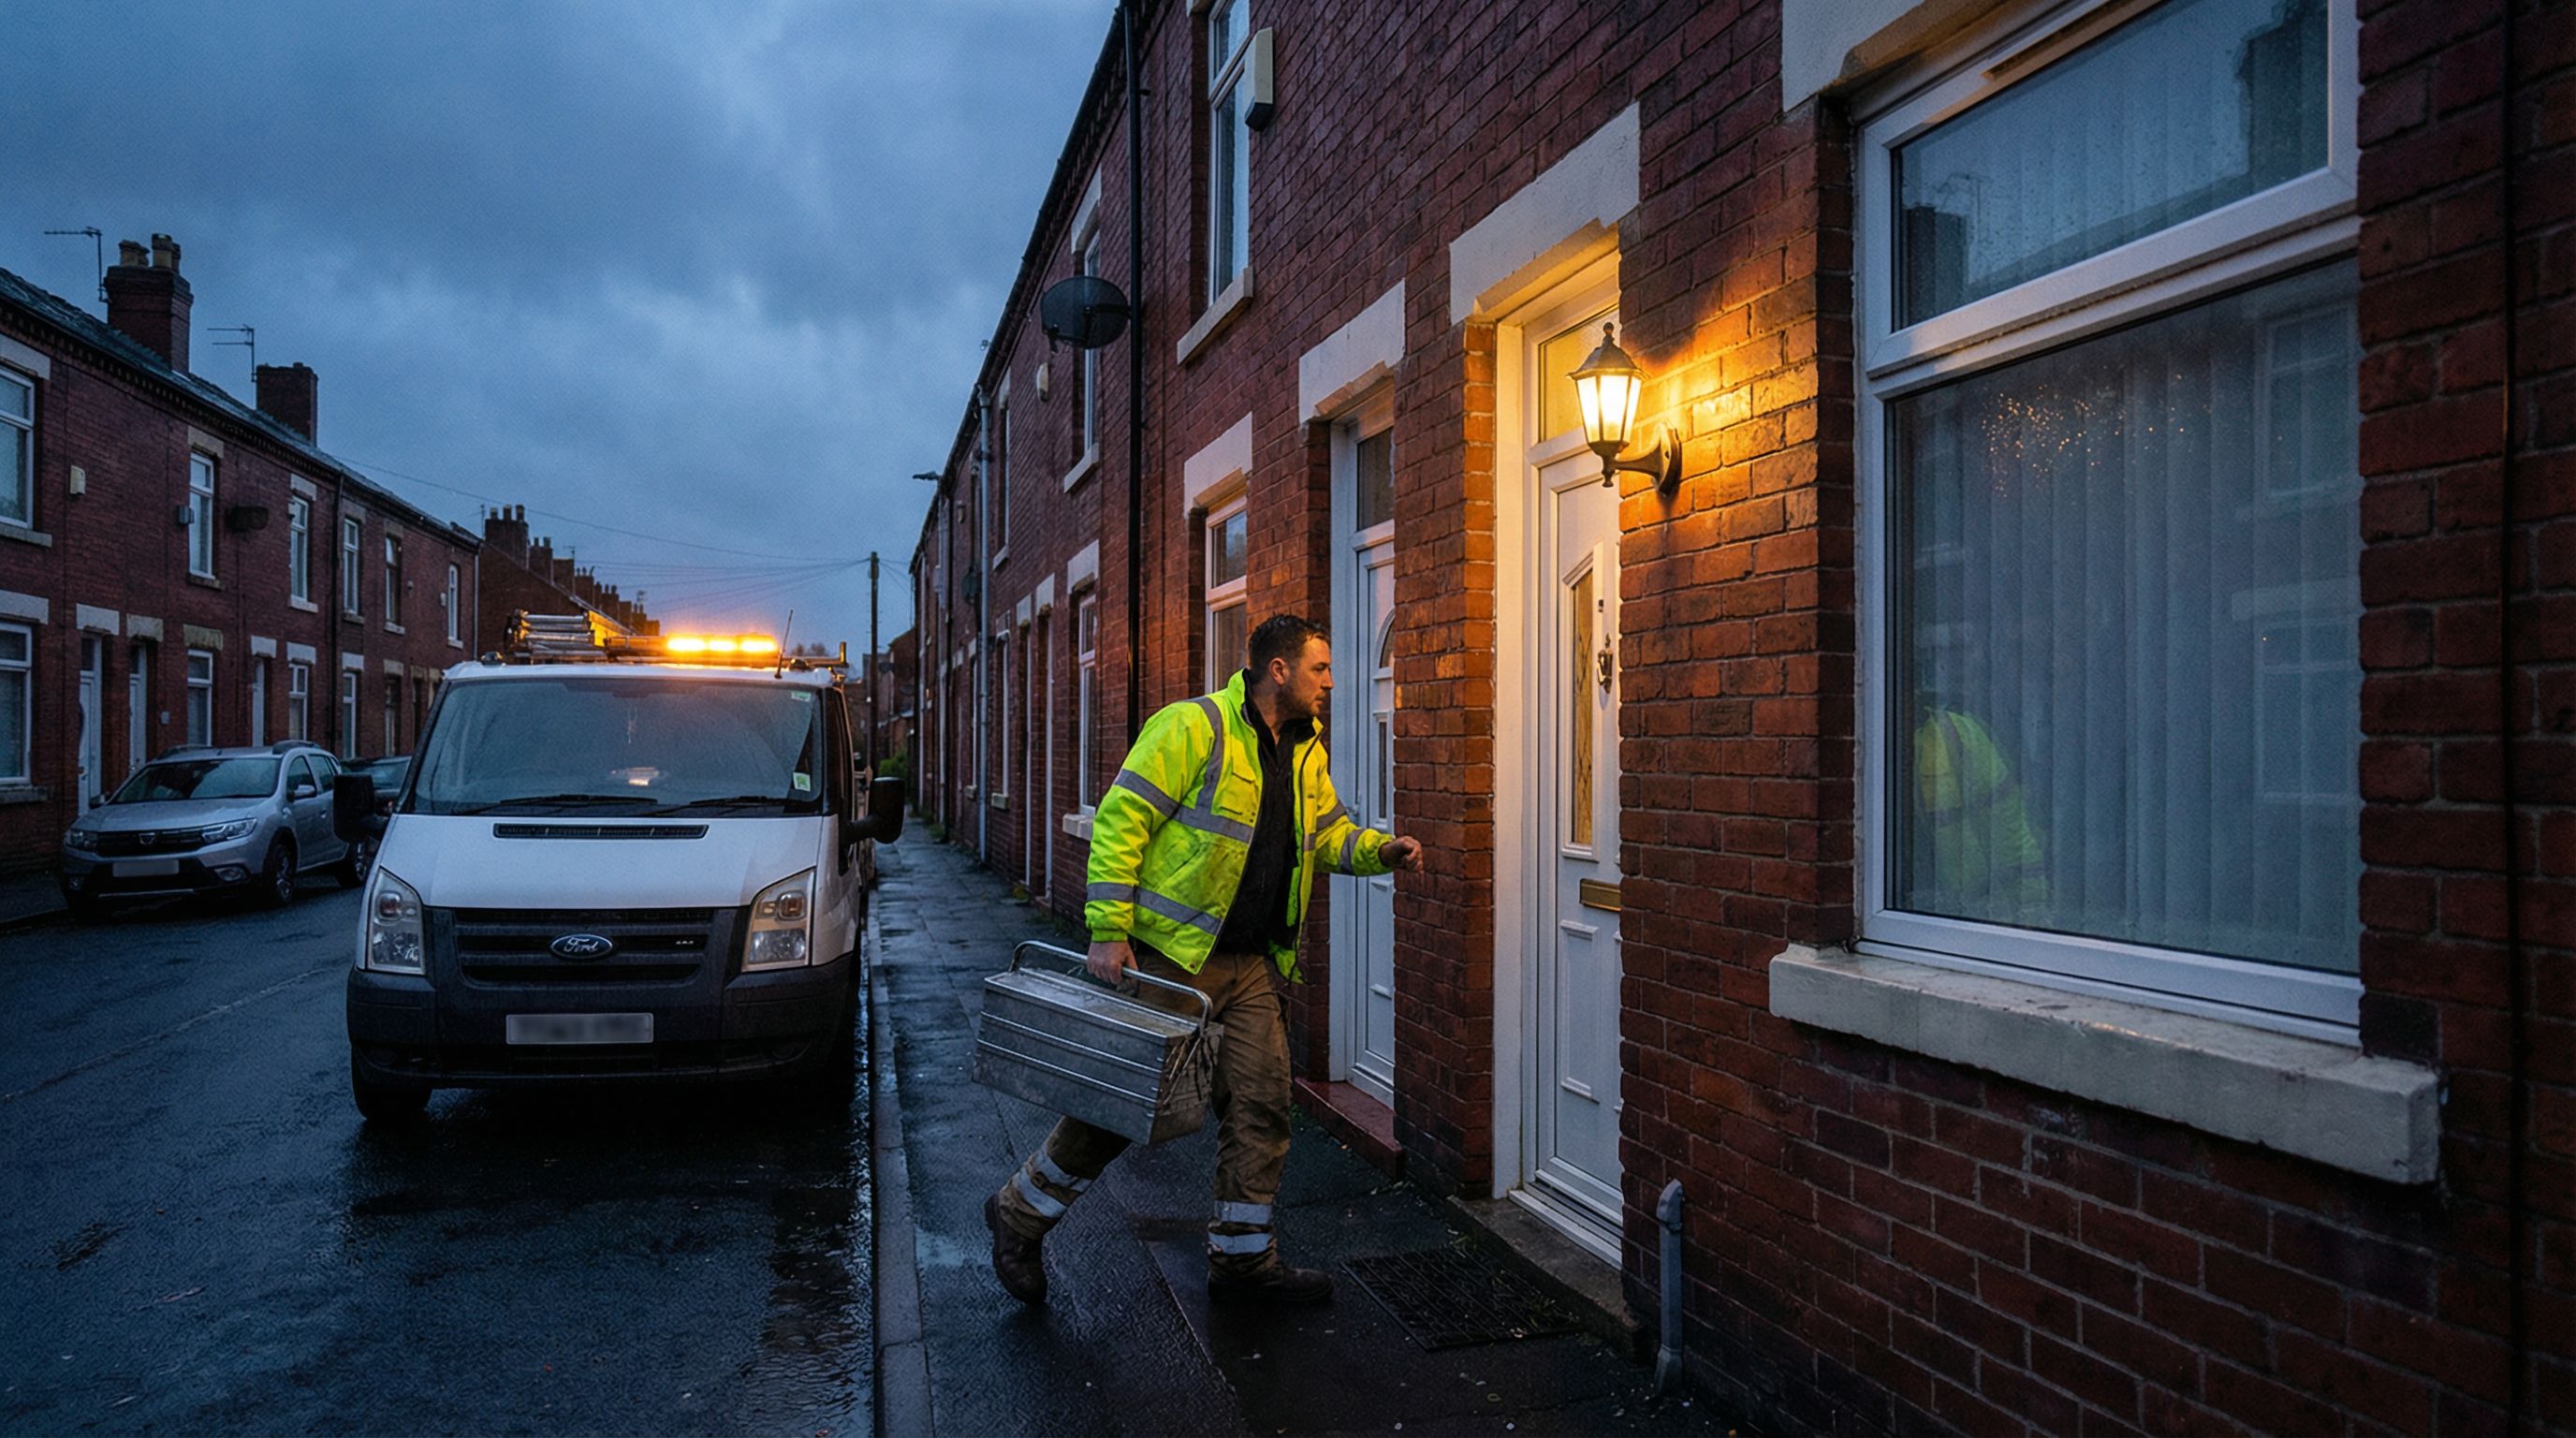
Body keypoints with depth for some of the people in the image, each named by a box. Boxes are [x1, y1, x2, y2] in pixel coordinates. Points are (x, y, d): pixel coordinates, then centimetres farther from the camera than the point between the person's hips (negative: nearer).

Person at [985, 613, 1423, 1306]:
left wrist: (1381, 850, 0)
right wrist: (1109, 931, -19)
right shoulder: (1195, 727, -14)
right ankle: (1021, 1211, 21)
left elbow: (1328, 831, 22)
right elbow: (1120, 820, -16)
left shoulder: (1306, 748, 11)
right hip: (1172, 953, -7)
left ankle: (1244, 1258, 22)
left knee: (1260, 1103, 7)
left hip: (1253, 963, 7)